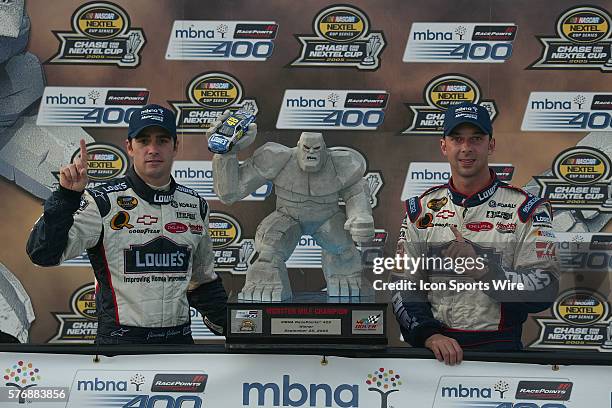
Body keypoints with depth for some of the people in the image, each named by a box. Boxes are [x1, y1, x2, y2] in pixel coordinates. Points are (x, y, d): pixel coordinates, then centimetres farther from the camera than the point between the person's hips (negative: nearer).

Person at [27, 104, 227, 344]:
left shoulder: (195, 205, 8)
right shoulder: (103, 202, -8)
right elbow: (44, 254, -18)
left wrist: (229, 327, 13)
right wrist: (66, 195, -28)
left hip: (180, 336, 5)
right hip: (120, 339, -4)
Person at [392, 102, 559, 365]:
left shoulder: (527, 209, 2)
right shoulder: (421, 209, 10)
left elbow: (545, 290, -6)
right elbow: (403, 287, 7)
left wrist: (482, 269, -18)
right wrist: (429, 334, -8)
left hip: (500, 346, -2)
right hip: (433, 346, 2)